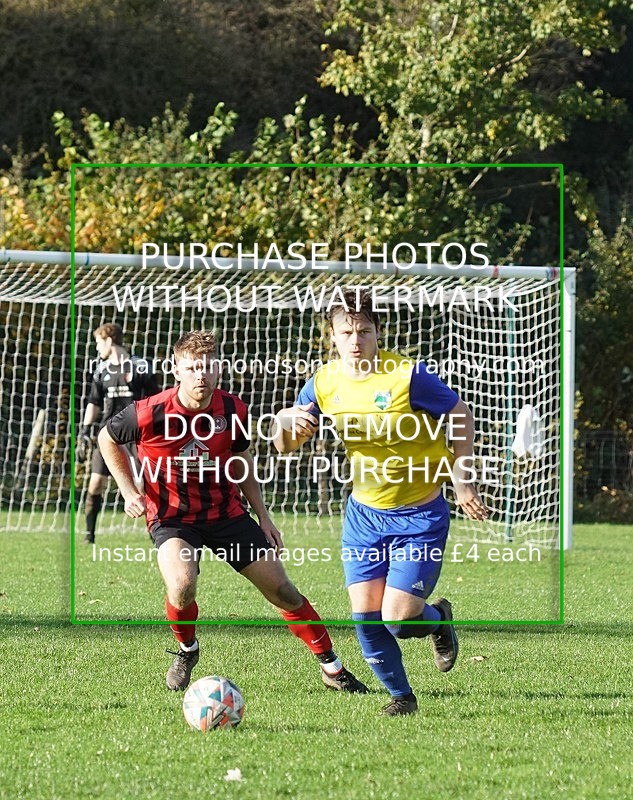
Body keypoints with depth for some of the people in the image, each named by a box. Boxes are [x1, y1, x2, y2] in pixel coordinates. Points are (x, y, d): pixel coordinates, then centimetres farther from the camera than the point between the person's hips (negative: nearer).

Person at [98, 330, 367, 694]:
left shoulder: (232, 410, -9)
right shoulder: (150, 414, -19)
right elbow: (108, 439, 2)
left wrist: (263, 516, 8)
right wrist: (129, 492, -4)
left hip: (227, 512, 3)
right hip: (172, 517, -3)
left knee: (281, 589, 0)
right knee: (182, 588, -30)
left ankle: (332, 667, 16)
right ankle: (186, 650, 3)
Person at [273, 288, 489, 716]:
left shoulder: (408, 376, -18)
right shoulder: (325, 383, -4)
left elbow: (461, 416, -6)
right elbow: (286, 446, 5)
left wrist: (463, 483, -9)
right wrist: (286, 422, -19)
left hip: (420, 516, -4)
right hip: (364, 513, 4)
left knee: (398, 619, -12)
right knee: (365, 616, -3)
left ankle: (437, 618, 25)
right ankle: (400, 694, 20)